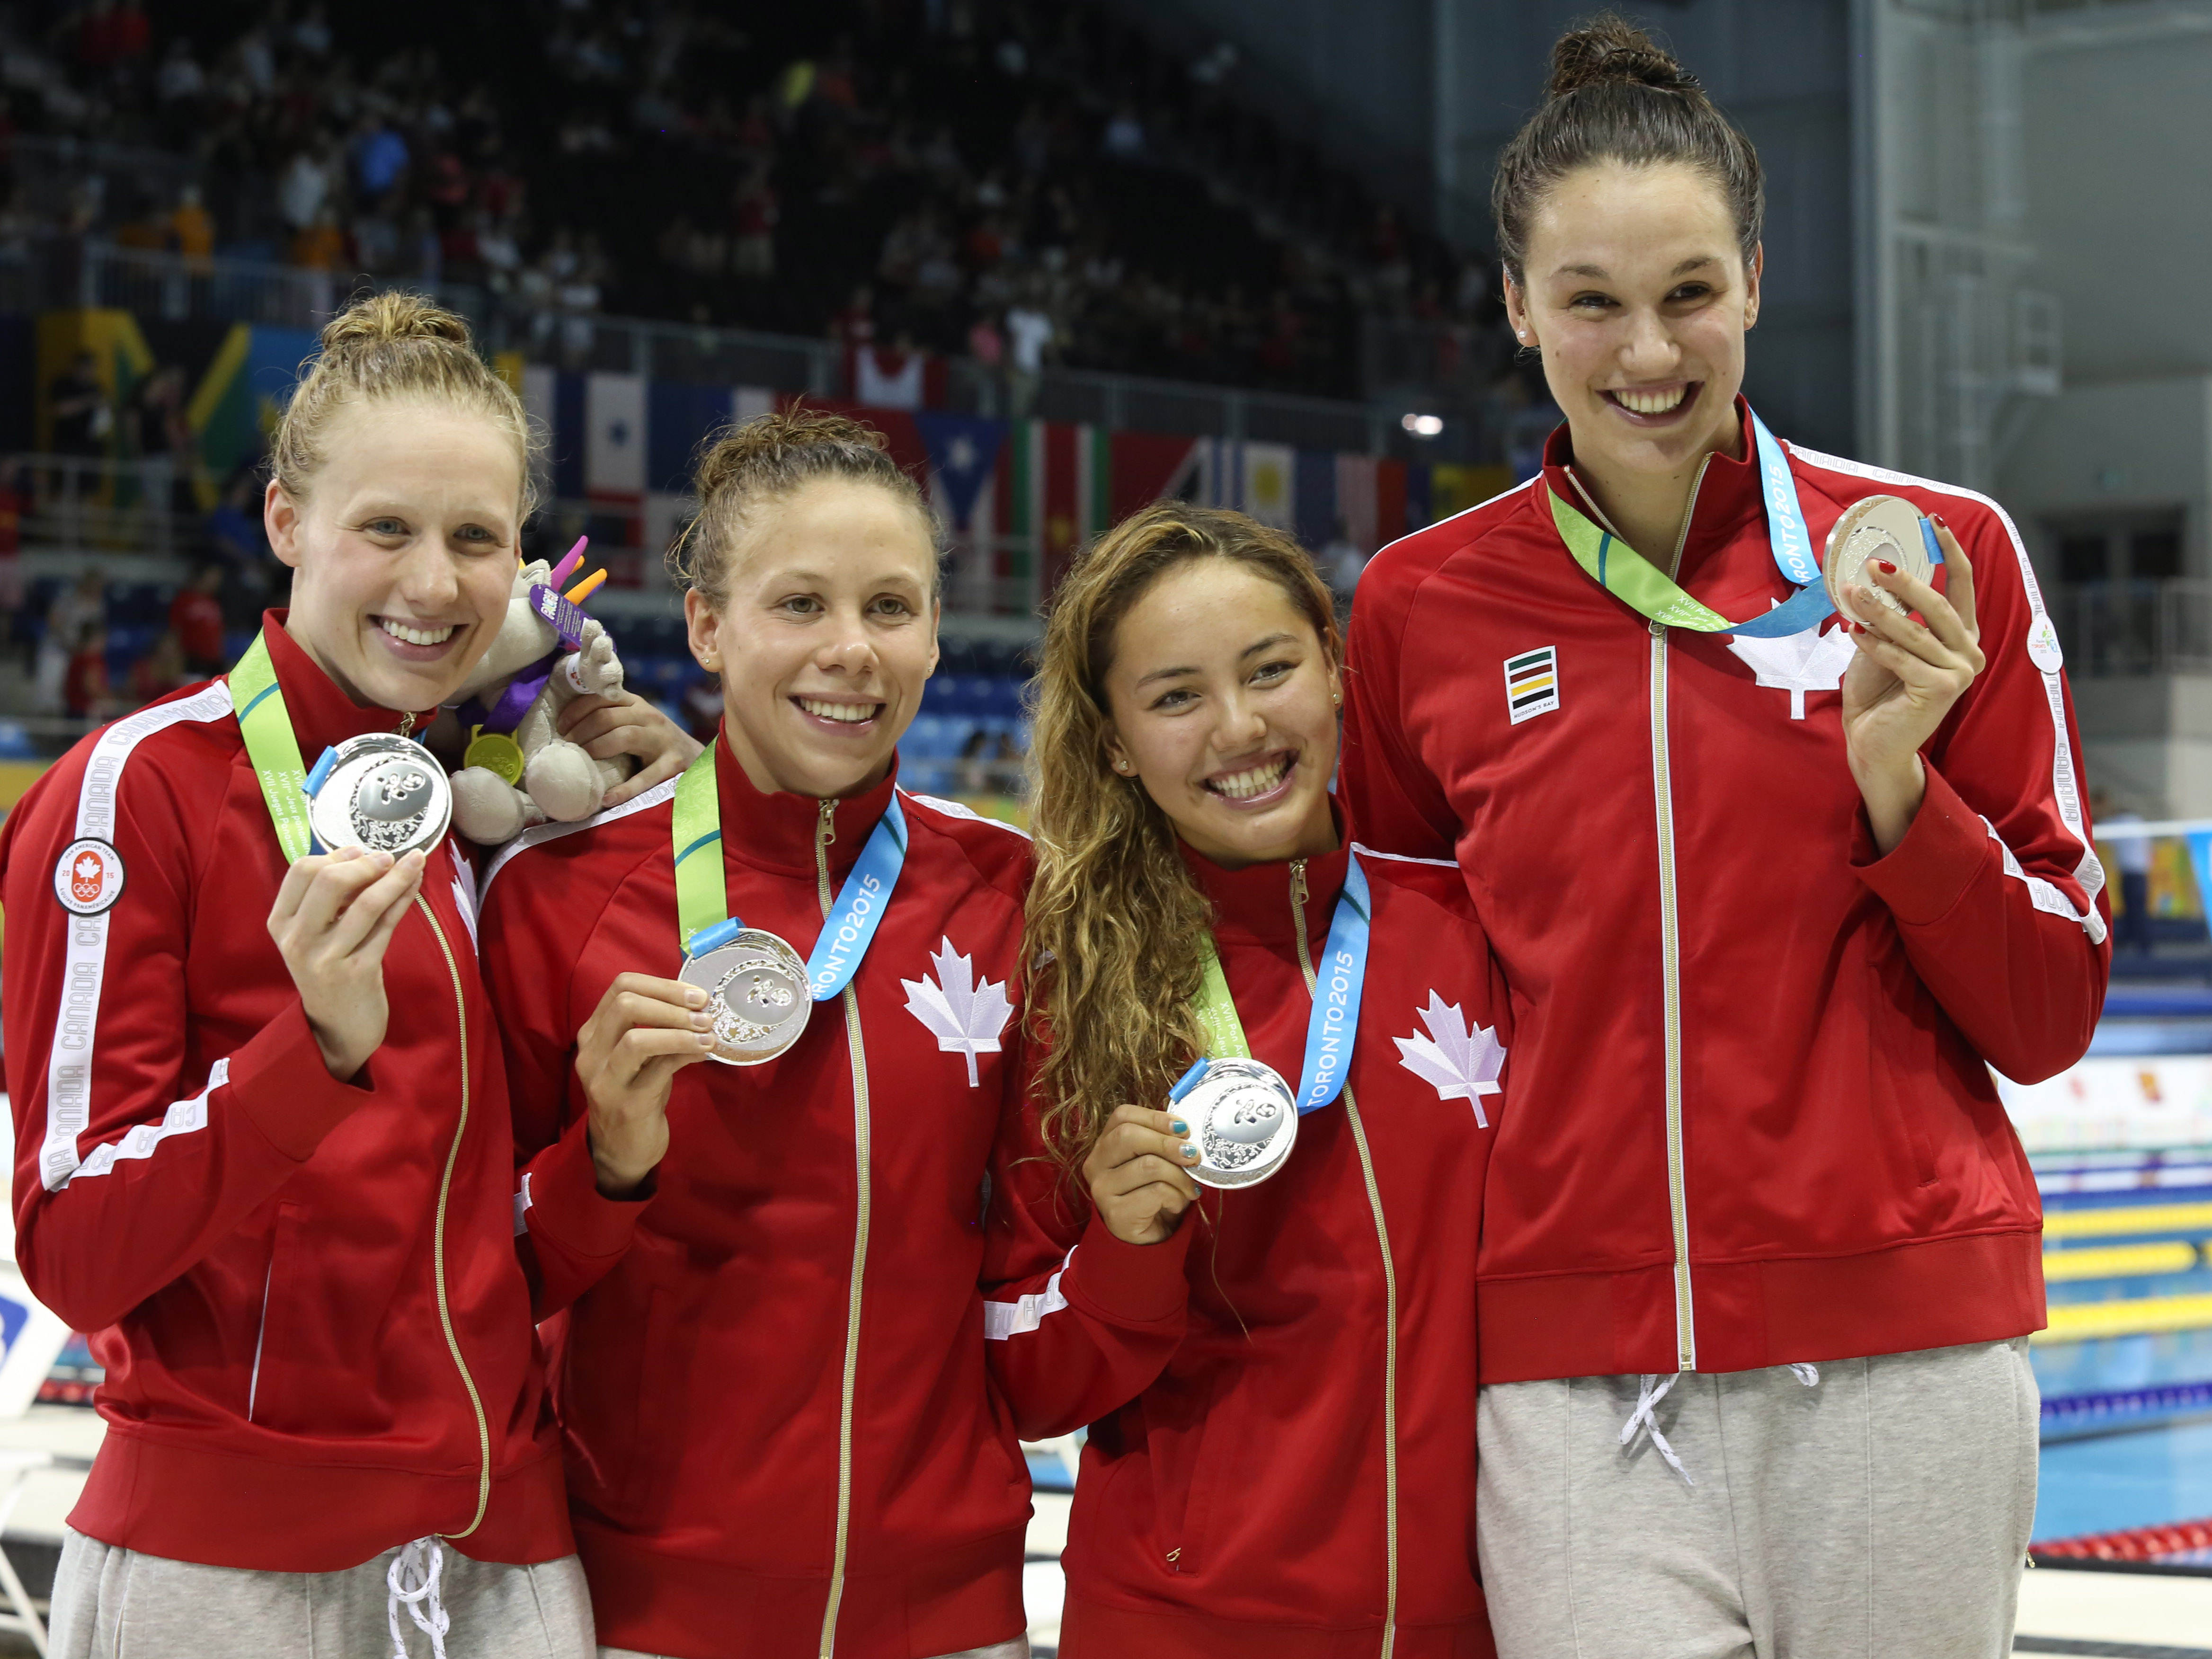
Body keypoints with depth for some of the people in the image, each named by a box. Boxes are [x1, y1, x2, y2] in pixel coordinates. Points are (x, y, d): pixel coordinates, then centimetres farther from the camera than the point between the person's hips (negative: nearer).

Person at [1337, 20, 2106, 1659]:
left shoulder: (1943, 556, 1)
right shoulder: (1420, 607, 4)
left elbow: (2049, 1016, 2)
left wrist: (1893, 768, -12)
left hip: (1899, 1354, 0)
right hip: (1576, 1382, 1)